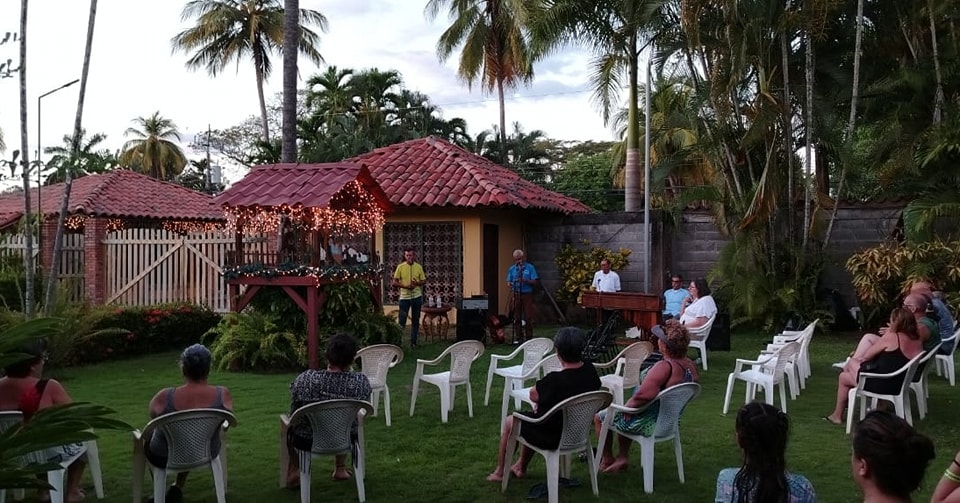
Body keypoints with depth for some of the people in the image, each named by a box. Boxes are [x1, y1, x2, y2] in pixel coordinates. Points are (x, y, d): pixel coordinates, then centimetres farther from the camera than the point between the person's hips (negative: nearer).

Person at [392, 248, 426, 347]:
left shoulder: (419, 267, 2)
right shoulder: (400, 267, -3)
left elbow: (424, 281, 8)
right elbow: (394, 283, -3)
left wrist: (417, 283, -13)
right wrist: (405, 286, -18)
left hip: (417, 297, 2)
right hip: (404, 297, -2)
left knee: (415, 321, 9)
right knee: (401, 321, -1)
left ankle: (413, 342, 19)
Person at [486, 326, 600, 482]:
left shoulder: (555, 380, -33)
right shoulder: (590, 371, -13)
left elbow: (533, 396, -15)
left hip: (551, 437, -7)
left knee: (509, 423, 20)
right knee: (530, 417, 32)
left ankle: (499, 472, 38)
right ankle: (521, 468, 45)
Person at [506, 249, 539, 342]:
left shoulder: (530, 267, 3)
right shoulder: (511, 269, 11)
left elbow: (534, 282, -2)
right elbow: (508, 282, 10)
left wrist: (525, 280, -19)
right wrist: (510, 285, -13)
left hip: (527, 295, -2)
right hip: (516, 295, 2)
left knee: (528, 317, -4)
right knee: (517, 317, 3)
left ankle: (529, 337, 3)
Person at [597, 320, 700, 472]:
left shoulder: (664, 367, -33)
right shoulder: (691, 365, -6)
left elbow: (643, 395, -42)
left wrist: (628, 405, -21)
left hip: (649, 424, -9)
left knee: (599, 417, 15)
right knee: (622, 417, 33)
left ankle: (607, 460, 31)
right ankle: (622, 458, 34)